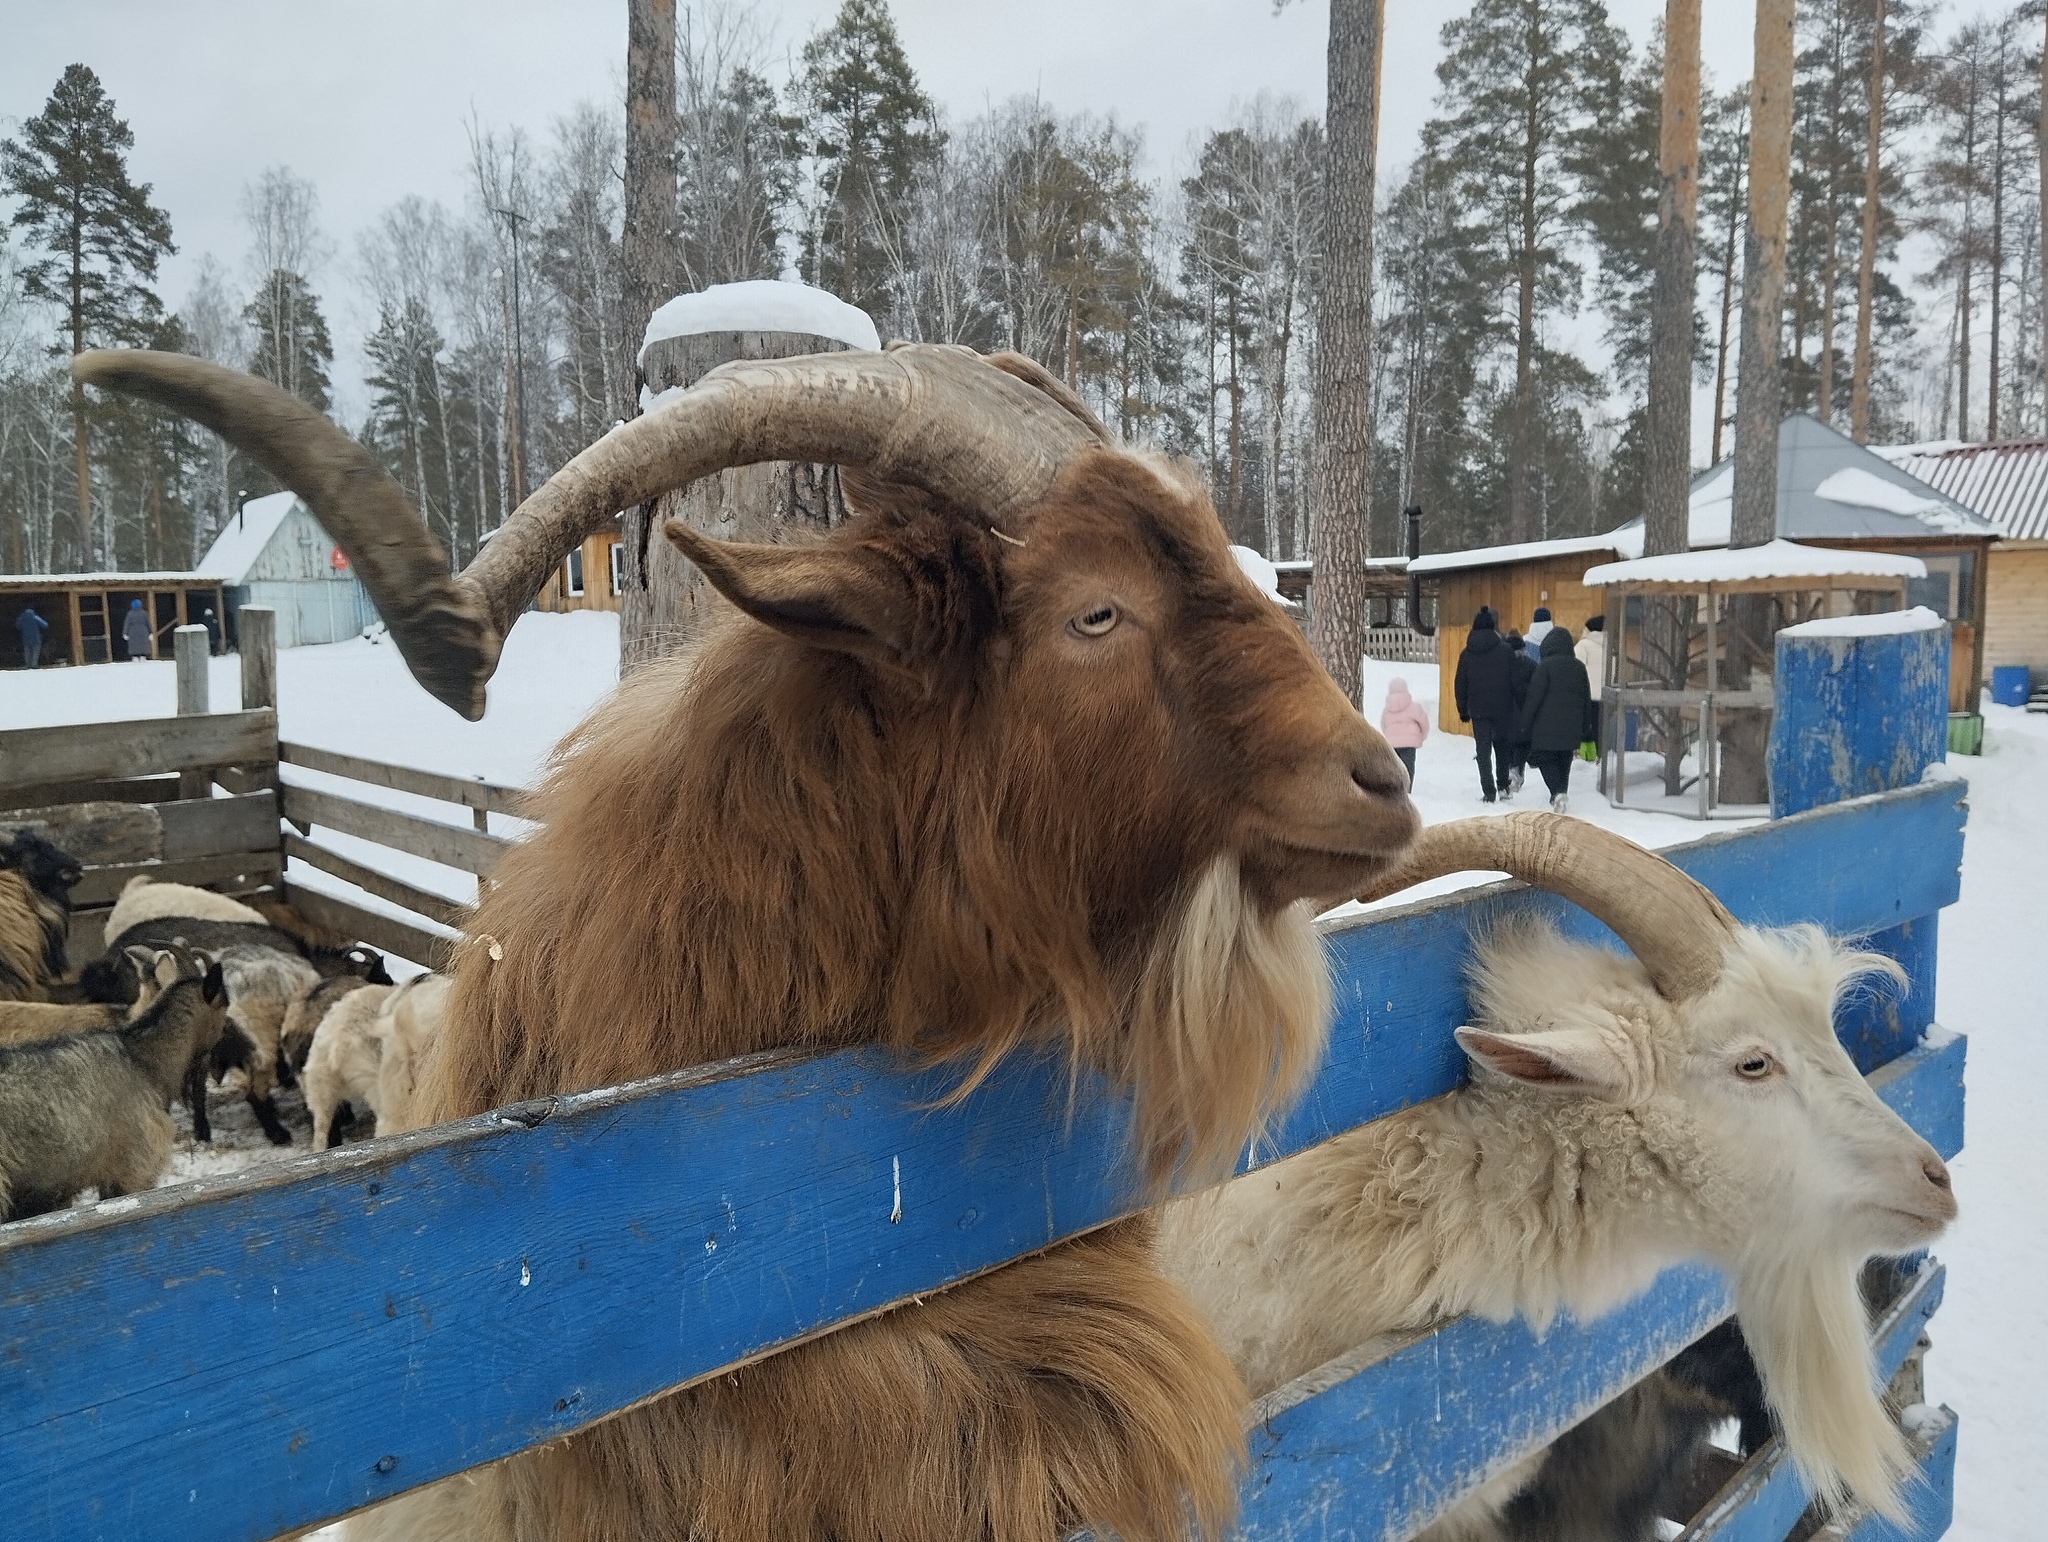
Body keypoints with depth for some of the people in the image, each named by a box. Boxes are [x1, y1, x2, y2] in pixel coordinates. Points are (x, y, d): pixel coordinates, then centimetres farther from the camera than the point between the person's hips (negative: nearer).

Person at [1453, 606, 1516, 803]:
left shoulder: (1467, 654, 3)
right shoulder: (1505, 649, -4)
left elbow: (1460, 685, 6)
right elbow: (1515, 680, -3)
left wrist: (1463, 710, 14)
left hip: (1478, 710, 1)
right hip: (1502, 708, 0)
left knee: (1483, 751, 3)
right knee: (1502, 746, 16)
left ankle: (1488, 792, -4)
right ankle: (1503, 786, 18)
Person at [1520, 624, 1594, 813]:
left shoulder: (1546, 666, -10)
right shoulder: (1579, 667, 10)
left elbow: (1534, 697, -13)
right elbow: (1587, 700, 16)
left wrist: (1525, 723, -5)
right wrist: (1582, 730, 22)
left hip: (1547, 728, -5)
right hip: (1571, 730, 5)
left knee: (1546, 760, 1)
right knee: (1564, 763, 15)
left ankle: (1558, 792, -20)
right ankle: (1560, 794, 19)